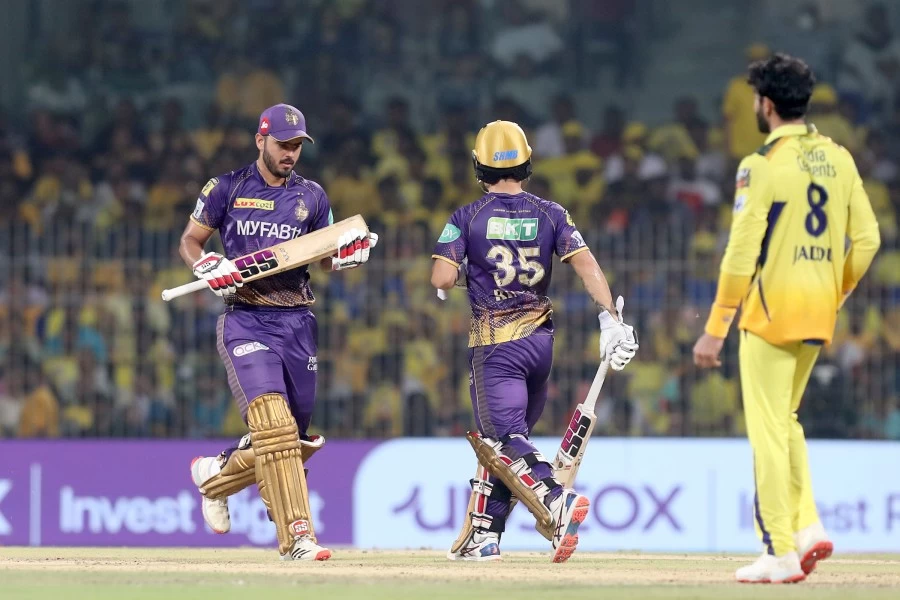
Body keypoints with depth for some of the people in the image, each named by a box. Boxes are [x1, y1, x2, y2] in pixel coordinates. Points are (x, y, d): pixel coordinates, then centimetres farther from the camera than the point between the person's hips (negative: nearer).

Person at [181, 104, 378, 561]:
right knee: (272, 422, -22)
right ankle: (295, 536, -24)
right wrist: (207, 267, -12)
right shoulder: (227, 189, 4)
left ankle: (215, 475, 34)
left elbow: (327, 259, 15)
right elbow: (190, 241, 9)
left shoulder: (311, 196, 12)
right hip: (246, 320, -4)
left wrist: (348, 254, -8)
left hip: (297, 322, 4)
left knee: (295, 441, 6)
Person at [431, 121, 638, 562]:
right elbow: (586, 265, -6)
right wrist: (611, 318, -8)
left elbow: (441, 279, -12)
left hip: (495, 345, -5)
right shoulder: (550, 214, 4)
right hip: (540, 340, 5)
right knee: (501, 436, 16)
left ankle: (558, 502, -34)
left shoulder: (467, 218, -4)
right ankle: (483, 535, 17)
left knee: (507, 441, -9)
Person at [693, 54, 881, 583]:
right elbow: (867, 239, 7)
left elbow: (742, 255, -15)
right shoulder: (838, 159, 7)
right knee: (785, 421, 21)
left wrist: (715, 331, -12)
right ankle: (807, 527, 8)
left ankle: (782, 553, -3)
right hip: (819, 316, 7)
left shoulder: (764, 166, -12)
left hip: (773, 311, -7)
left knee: (769, 430, -2)